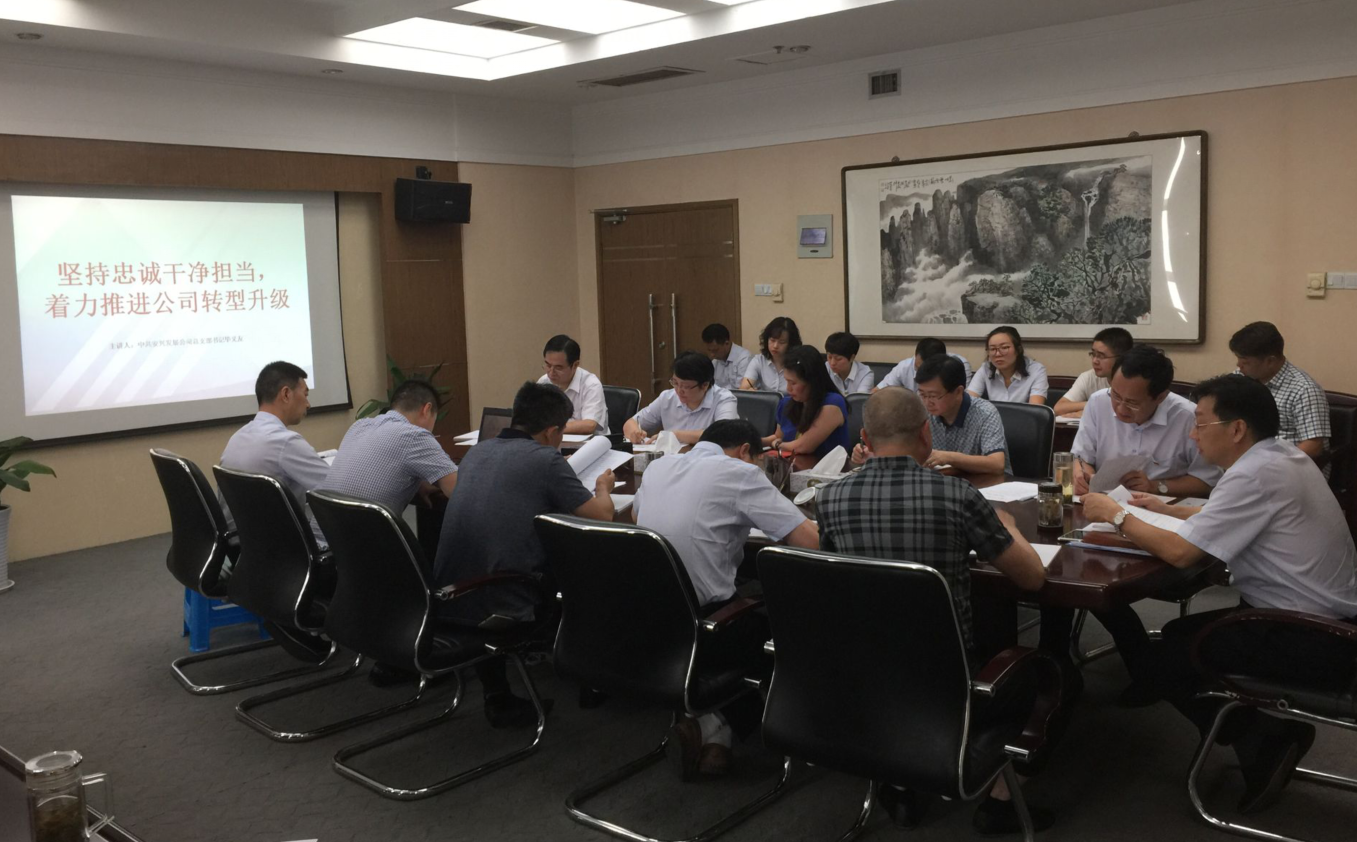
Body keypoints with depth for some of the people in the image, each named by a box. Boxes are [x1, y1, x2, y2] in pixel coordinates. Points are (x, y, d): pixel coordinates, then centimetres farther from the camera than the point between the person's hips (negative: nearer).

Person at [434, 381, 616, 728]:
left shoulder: (477, 452, 11)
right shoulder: (546, 460, -8)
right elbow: (602, 515, -3)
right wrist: (603, 488, 18)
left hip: (446, 604, 6)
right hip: (500, 610, -6)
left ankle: (497, 698, 34)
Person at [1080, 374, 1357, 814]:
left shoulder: (1255, 474, -23)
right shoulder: (1281, 455, 7)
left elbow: (1180, 552, -22)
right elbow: (1227, 519, 23)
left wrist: (1118, 515, -8)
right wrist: (1166, 509, 16)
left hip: (1311, 642, -10)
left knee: (1166, 657, -1)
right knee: (1180, 634, 18)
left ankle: (1266, 743, 5)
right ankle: (1274, 731, 14)